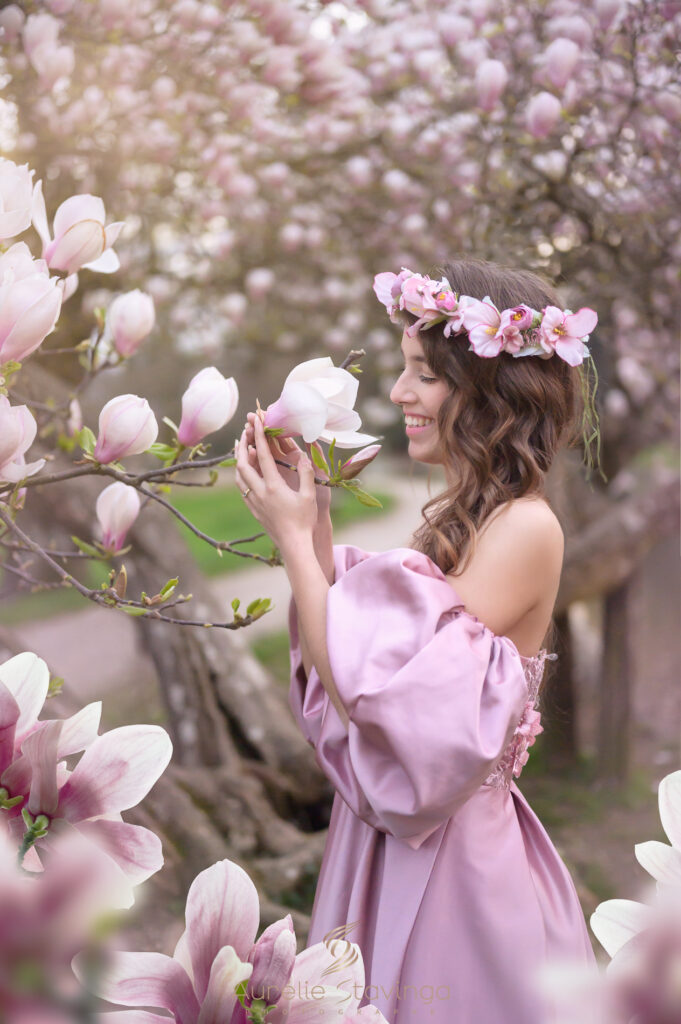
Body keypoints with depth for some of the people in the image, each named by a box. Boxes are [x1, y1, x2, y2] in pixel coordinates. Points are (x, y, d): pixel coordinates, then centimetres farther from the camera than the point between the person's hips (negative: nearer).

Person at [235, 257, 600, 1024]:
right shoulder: (455, 516, 4)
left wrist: (295, 537, -17)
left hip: (449, 852, -8)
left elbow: (370, 697, -23)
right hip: (392, 834, 8)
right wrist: (312, 525, -3)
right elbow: (346, 659, 2)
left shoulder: (524, 528, -21)